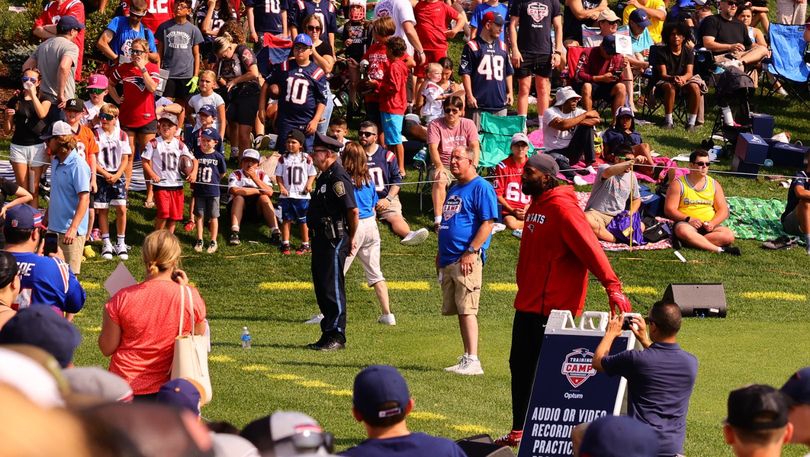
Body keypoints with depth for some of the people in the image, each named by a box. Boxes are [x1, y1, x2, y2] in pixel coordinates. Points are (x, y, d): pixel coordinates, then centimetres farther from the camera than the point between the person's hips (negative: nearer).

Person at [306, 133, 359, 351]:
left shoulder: (338, 178, -17)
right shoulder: (324, 177, 15)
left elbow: (353, 211, -22)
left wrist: (351, 238, -11)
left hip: (335, 240, -10)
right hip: (322, 239, 10)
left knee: (333, 288, -6)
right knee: (321, 286, 14)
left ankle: (337, 336, -2)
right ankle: (328, 334, 21)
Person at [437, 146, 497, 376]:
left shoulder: (481, 188, -7)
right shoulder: (454, 190, 21)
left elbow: (488, 223, -14)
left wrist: (471, 251, -19)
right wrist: (441, 253, 23)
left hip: (467, 260, -9)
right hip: (449, 260, 9)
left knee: (467, 310, -13)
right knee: (460, 311, 10)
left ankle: (472, 361, -15)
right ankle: (467, 358, 15)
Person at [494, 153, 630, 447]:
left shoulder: (562, 208, -17)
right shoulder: (536, 205, 13)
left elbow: (590, 247, -26)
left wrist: (612, 286, -35)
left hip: (553, 309, -10)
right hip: (528, 304, 10)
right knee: (520, 366, 15)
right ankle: (519, 432, 25)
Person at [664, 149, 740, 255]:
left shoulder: (714, 184, 13)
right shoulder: (679, 184, 2)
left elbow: (723, 210, 10)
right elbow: (669, 209, -5)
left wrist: (713, 223, -11)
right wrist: (688, 219, -19)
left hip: (708, 226, 3)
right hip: (685, 223, -3)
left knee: (729, 236, -26)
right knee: (683, 231, -40)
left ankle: (692, 242, -29)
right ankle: (718, 249, -38)